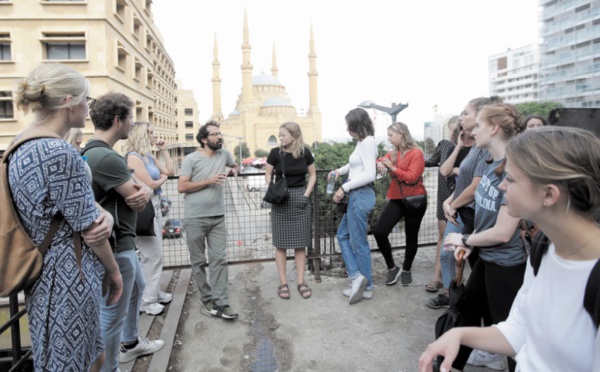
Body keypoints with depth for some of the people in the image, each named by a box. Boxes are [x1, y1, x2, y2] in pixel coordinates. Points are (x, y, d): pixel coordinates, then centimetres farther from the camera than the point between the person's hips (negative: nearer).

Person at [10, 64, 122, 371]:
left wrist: (102, 213, -10)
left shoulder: (21, 145, 7)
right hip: (68, 278, -9)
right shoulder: (60, 153, -24)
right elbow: (88, 228, -17)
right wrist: (114, 271, -2)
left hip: (45, 274, 9)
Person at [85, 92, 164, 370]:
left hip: (122, 242, 12)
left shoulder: (95, 151, 10)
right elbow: (137, 201, -21)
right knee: (112, 314, 4)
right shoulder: (106, 157, -25)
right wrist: (142, 193, 1)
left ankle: (131, 343, 48)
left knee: (136, 289, 29)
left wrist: (144, 191, -17)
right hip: (115, 246, -12)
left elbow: (142, 190, 5)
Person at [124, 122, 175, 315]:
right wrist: (163, 178, 0)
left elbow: (170, 171, 15)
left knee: (156, 254, 17)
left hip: (155, 206, 9)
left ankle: (155, 293, 30)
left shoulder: (150, 157, 11)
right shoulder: (134, 157, -15)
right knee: (152, 256, -2)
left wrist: (164, 150, 12)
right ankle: (147, 301, 10)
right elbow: (150, 185, -19)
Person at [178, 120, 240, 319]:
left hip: (218, 218, 3)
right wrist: (208, 181, -16)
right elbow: (181, 186, -11)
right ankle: (207, 299, 20)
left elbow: (235, 165, 29)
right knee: (199, 262, 7)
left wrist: (235, 169, 6)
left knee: (219, 260, -1)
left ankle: (220, 303, 3)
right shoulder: (191, 159, -7)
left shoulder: (224, 154, 7)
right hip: (195, 219, -3)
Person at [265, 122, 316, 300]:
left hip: (300, 198, 1)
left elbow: (312, 175, 8)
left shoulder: (305, 152, -2)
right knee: (281, 243, 3)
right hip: (281, 200, -1)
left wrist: (306, 194, -5)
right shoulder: (275, 152, -4)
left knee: (300, 243, 6)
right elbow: (268, 174, 6)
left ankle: (301, 282, 16)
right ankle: (283, 283, 14)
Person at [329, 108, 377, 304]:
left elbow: (369, 174, -24)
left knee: (358, 242, 1)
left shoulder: (367, 142, -16)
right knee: (343, 235, 15)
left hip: (361, 196, -10)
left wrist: (344, 188, -21)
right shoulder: (362, 142, 13)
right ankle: (357, 277, 16)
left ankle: (367, 287, 14)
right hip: (356, 196, 10)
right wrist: (339, 170, 16)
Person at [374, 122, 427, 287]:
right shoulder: (393, 153, 6)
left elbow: (412, 177, -19)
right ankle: (392, 268, 10)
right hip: (396, 199, 5)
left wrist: (392, 167, -20)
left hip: (414, 200, -5)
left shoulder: (416, 153, -11)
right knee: (379, 232, -7)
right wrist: (379, 163, -4)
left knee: (411, 236, 10)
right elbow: (381, 160, 19)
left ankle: (406, 270, 30)